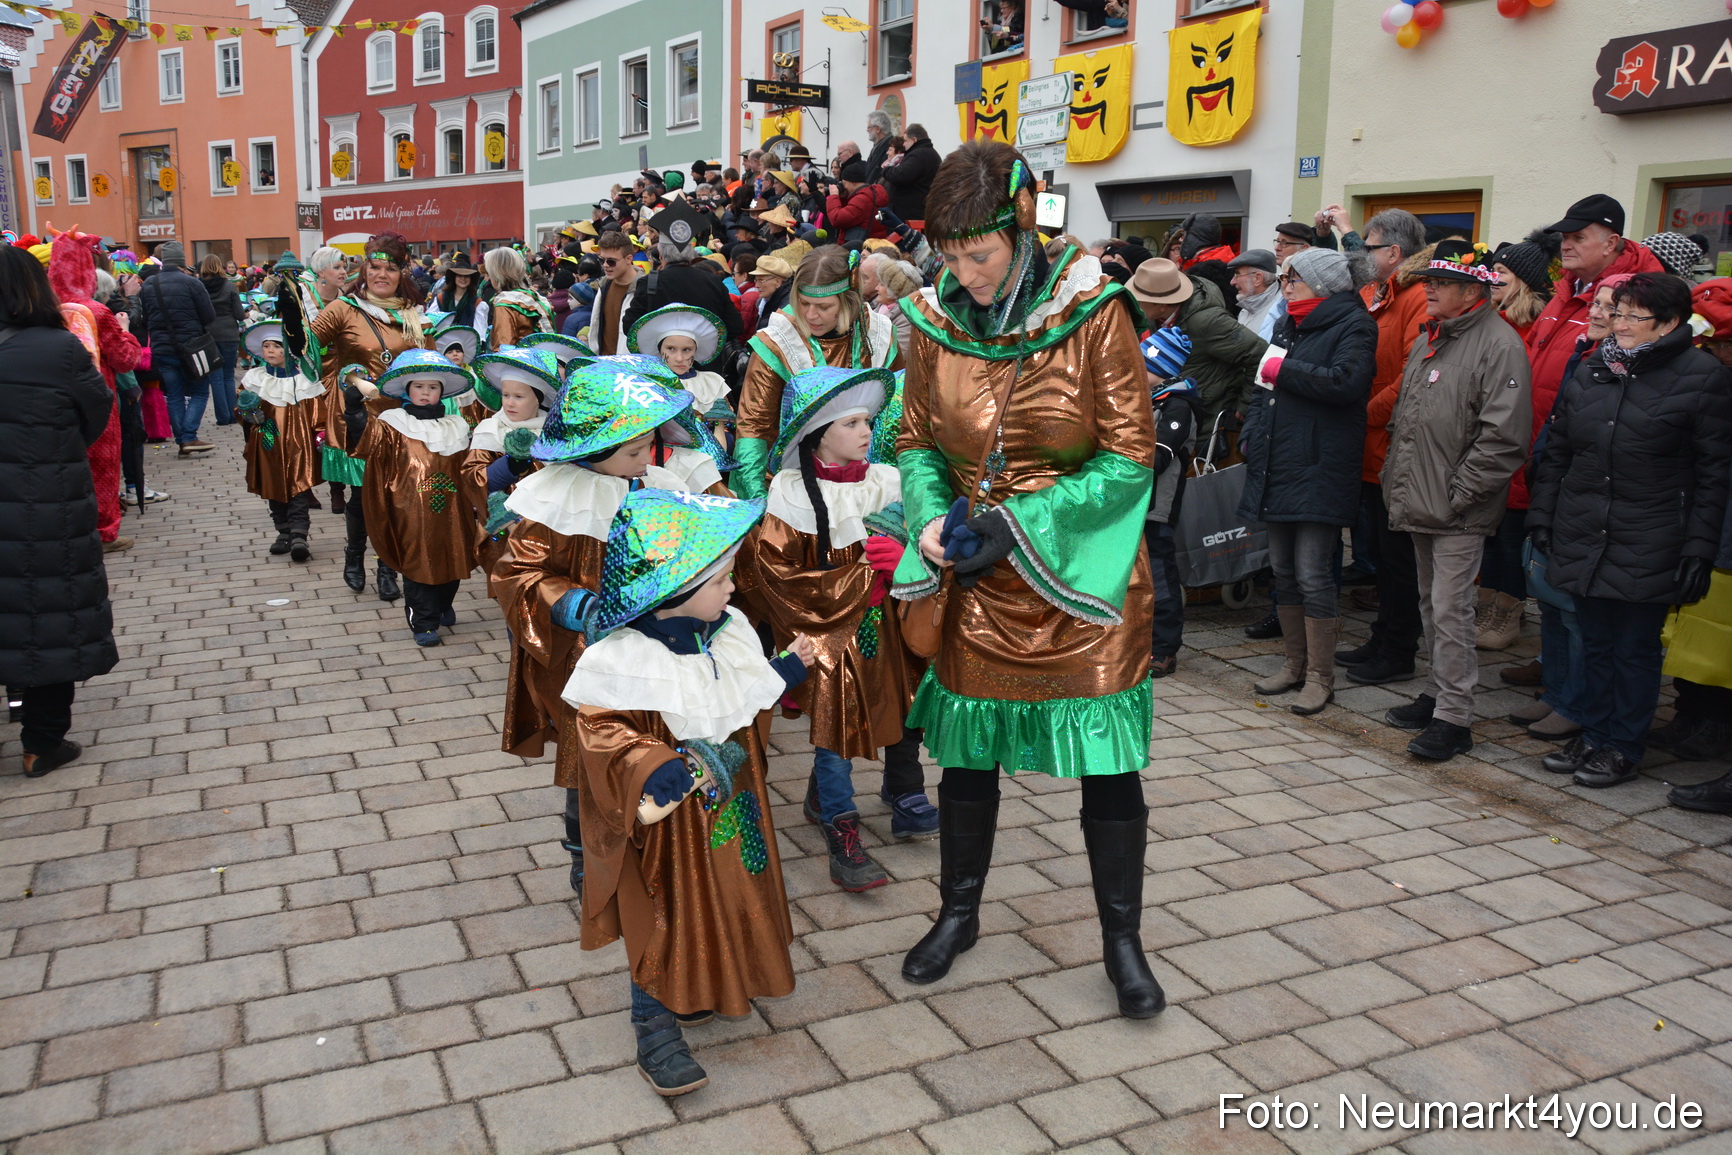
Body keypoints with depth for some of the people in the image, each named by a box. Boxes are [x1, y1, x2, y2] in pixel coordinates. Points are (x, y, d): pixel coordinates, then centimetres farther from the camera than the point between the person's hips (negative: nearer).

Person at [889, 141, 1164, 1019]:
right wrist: (934, 519, -11)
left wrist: (1016, 526, -19)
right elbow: (916, 442, 9)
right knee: (967, 751, 12)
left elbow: (1129, 457, -12)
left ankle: (1122, 940, 23)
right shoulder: (936, 320, -1)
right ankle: (958, 913, 33)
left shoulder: (1091, 314, -12)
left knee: (1107, 760, 4)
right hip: (978, 584, 3)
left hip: (1081, 578, -3)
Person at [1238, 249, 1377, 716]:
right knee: (1284, 569, 12)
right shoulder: (1288, 326, 18)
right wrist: (1254, 436, 10)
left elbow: (1345, 381, -24)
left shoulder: (1353, 327, -6)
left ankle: (1320, 677, 2)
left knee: (1312, 575, -7)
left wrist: (1284, 370, -13)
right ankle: (1296, 664, 23)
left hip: (1319, 471, -8)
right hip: (1278, 467, 8)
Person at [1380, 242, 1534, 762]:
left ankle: (1452, 717, 2)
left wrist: (1455, 494, -18)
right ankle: (1438, 695, 29)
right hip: (1419, 504, 9)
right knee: (1431, 604, 17)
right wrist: (1396, 479, 14)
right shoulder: (1428, 338, 15)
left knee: (1450, 610, -6)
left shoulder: (1499, 345, -13)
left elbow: (1502, 437, -19)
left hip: (1459, 512, -8)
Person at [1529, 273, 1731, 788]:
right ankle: (1593, 736, 27)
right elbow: (1556, 452, 14)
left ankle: (1623, 748, 19)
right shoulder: (1589, 371, 8)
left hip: (1649, 547, -4)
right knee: (1597, 644, 14)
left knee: (1636, 648, 7)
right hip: (1581, 538, 4)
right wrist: (1541, 516, 8)